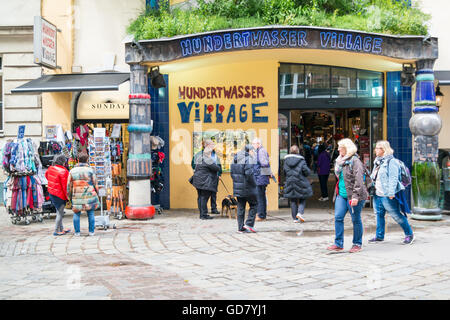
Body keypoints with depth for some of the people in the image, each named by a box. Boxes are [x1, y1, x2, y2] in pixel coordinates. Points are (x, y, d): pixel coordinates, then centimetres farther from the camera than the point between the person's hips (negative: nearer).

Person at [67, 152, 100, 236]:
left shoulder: (72, 171, 1)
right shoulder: (90, 170, -4)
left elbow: (69, 185, 4)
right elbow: (95, 184, 1)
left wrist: (69, 196, 14)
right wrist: (97, 193, 15)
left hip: (77, 196, 1)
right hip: (89, 195, -1)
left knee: (76, 213, 10)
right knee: (91, 213, 7)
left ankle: (77, 232, 10)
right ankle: (91, 231, 8)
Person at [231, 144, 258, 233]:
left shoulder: (235, 159, 11)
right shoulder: (249, 159, -15)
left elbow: (232, 173, 13)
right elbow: (249, 173, -24)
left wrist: (236, 182, 16)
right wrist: (254, 184, -12)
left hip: (237, 188, 7)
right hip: (248, 188, -7)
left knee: (240, 208, 10)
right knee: (253, 204, 10)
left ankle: (241, 228, 11)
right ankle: (249, 224, 2)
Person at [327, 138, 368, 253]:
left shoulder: (355, 161, -12)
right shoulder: (340, 161, 14)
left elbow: (358, 180, -18)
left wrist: (355, 196, -24)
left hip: (352, 196, -7)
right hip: (341, 195, 8)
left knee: (356, 220, 4)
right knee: (338, 217, 0)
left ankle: (357, 244, 16)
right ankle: (338, 244, 5)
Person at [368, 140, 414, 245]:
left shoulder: (391, 161, -13)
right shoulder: (377, 161, 15)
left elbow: (393, 178, -19)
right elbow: (373, 176, 23)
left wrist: (391, 193, -24)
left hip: (387, 195, -9)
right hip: (377, 194, 9)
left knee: (396, 215, -1)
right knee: (379, 214, 12)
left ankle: (409, 234, 12)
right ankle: (379, 236, 22)